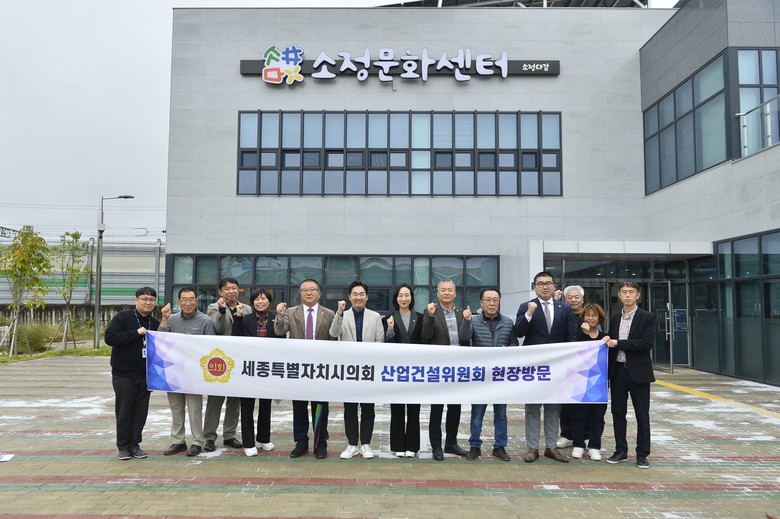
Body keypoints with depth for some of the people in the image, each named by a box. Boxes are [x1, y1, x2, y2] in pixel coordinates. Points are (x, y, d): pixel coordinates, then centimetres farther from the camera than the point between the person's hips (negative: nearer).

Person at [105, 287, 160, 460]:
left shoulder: (155, 323, 8)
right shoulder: (122, 317, -6)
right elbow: (110, 337, -19)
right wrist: (136, 333, -20)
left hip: (145, 375, 4)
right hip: (124, 374, -4)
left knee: (141, 412, 7)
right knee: (124, 411, 4)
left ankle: (134, 444, 19)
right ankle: (123, 446, 17)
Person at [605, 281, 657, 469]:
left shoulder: (648, 318, -4)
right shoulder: (614, 319, 11)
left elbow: (647, 343, -16)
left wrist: (618, 343, -16)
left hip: (638, 371, -4)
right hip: (617, 371, 4)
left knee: (642, 415, 3)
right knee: (618, 412, 9)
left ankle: (642, 454, 14)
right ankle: (621, 450, 21)